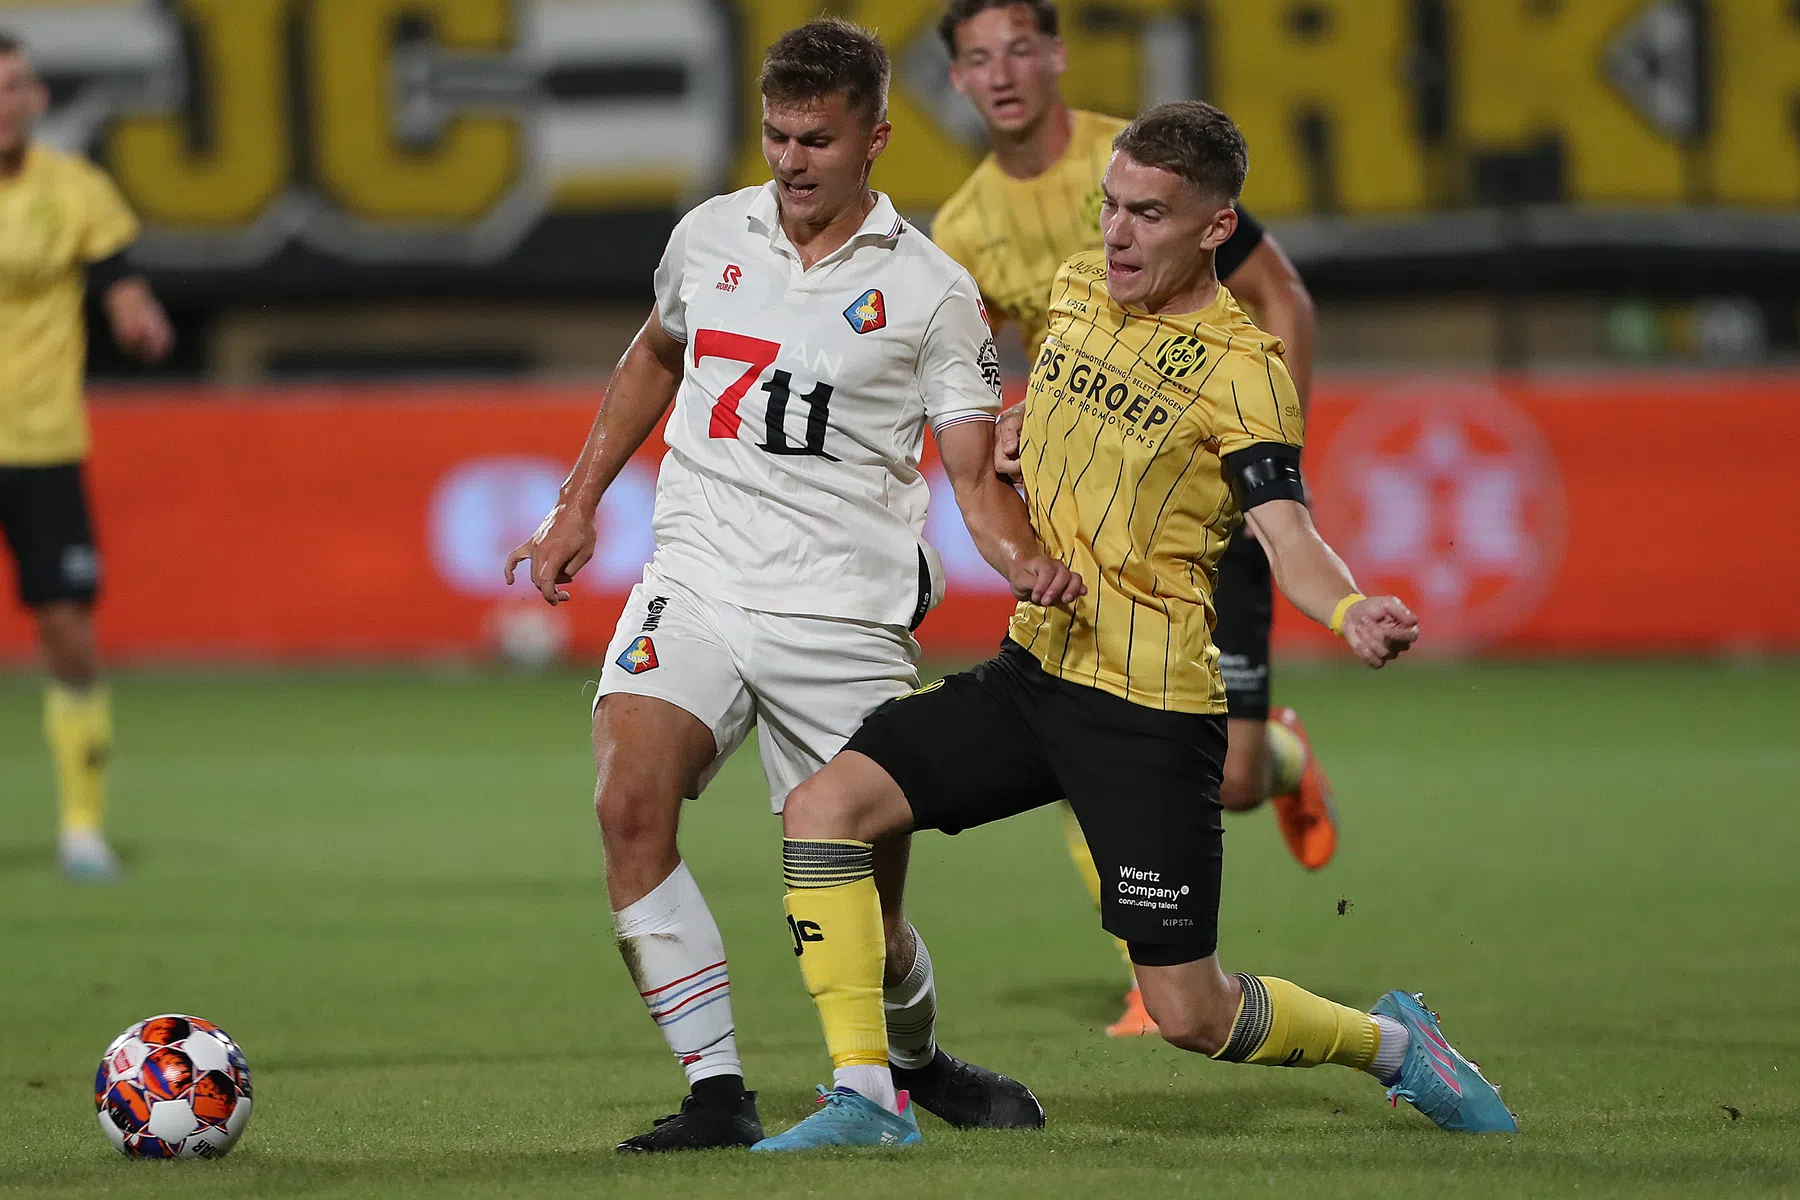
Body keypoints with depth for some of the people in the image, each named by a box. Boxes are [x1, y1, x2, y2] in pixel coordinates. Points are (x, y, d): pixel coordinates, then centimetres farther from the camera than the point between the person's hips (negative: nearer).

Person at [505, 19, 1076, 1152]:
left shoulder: (931, 291, 0)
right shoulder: (711, 236, 9)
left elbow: (977, 476, -1)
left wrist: (1027, 560, -22)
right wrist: (579, 502, 25)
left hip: (845, 619, -2)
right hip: (697, 582, 2)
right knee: (631, 804, -26)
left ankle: (917, 1060, 36)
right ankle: (718, 1093, -20)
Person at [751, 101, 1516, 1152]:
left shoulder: (1243, 372, -13)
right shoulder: (1077, 289, 7)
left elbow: (1289, 535, -25)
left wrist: (1352, 612, -44)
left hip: (1153, 709, -6)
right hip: (1031, 669, 6)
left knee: (1193, 1016, -4)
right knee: (825, 809, -13)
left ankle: (1391, 1043, 25)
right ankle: (864, 1098, -9)